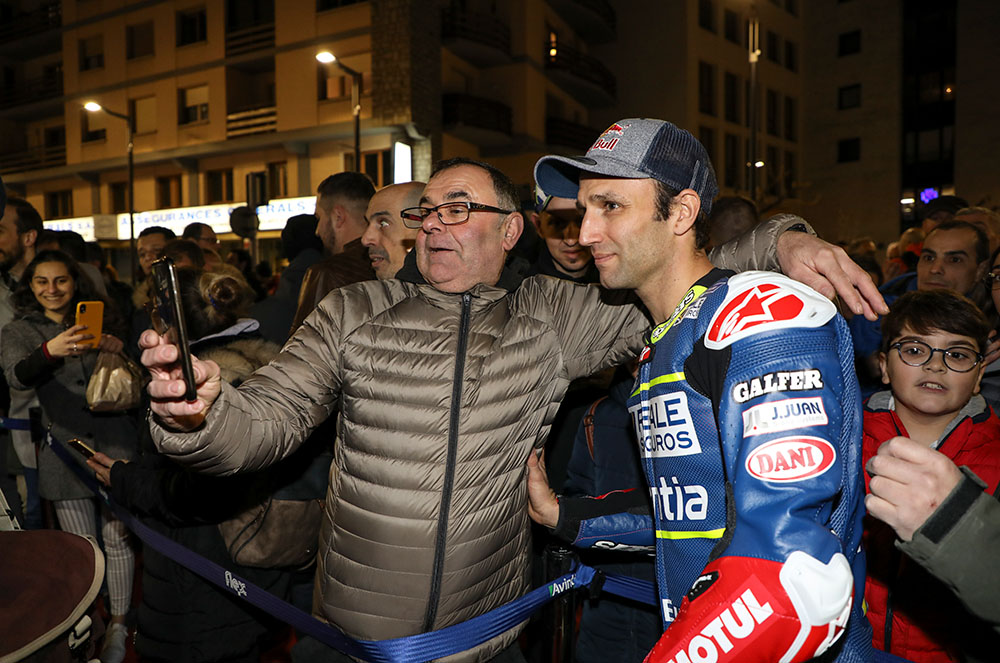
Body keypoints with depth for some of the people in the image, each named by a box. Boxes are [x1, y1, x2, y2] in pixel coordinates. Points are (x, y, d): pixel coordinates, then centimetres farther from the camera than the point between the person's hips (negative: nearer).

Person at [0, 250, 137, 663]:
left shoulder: (99, 321, 10)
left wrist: (119, 349, -13)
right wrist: (50, 350, -38)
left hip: (114, 443, 1)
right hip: (65, 451, 0)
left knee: (117, 537, 4)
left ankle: (119, 625, 20)